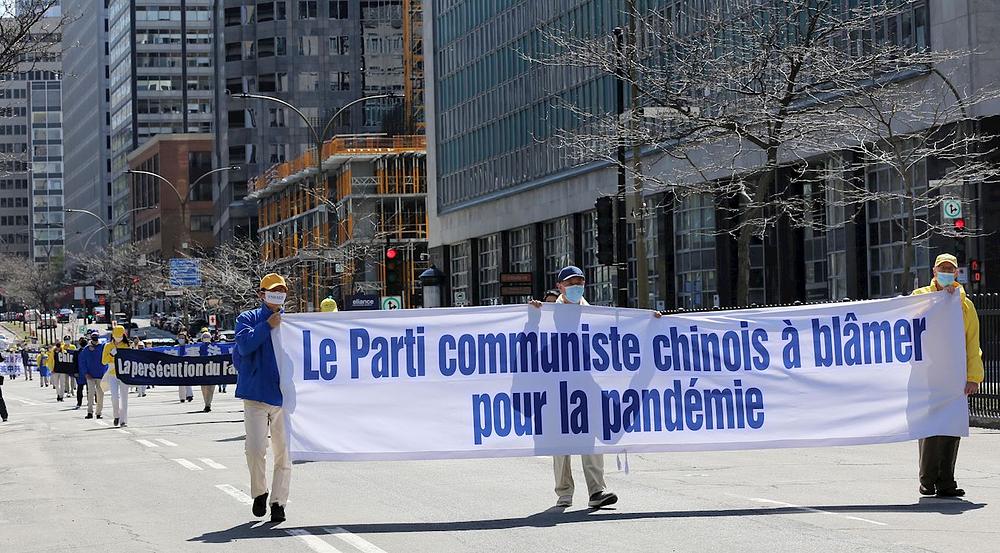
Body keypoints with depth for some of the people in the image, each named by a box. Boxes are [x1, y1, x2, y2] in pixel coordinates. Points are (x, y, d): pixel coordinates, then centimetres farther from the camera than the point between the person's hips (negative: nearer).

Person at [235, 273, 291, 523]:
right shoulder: (248, 319, 7)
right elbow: (245, 344, -11)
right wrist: (267, 325, -13)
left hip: (284, 396, 2)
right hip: (255, 394, -2)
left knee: (283, 452, 1)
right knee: (255, 449, -9)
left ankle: (279, 502, 7)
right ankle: (259, 492, 13)